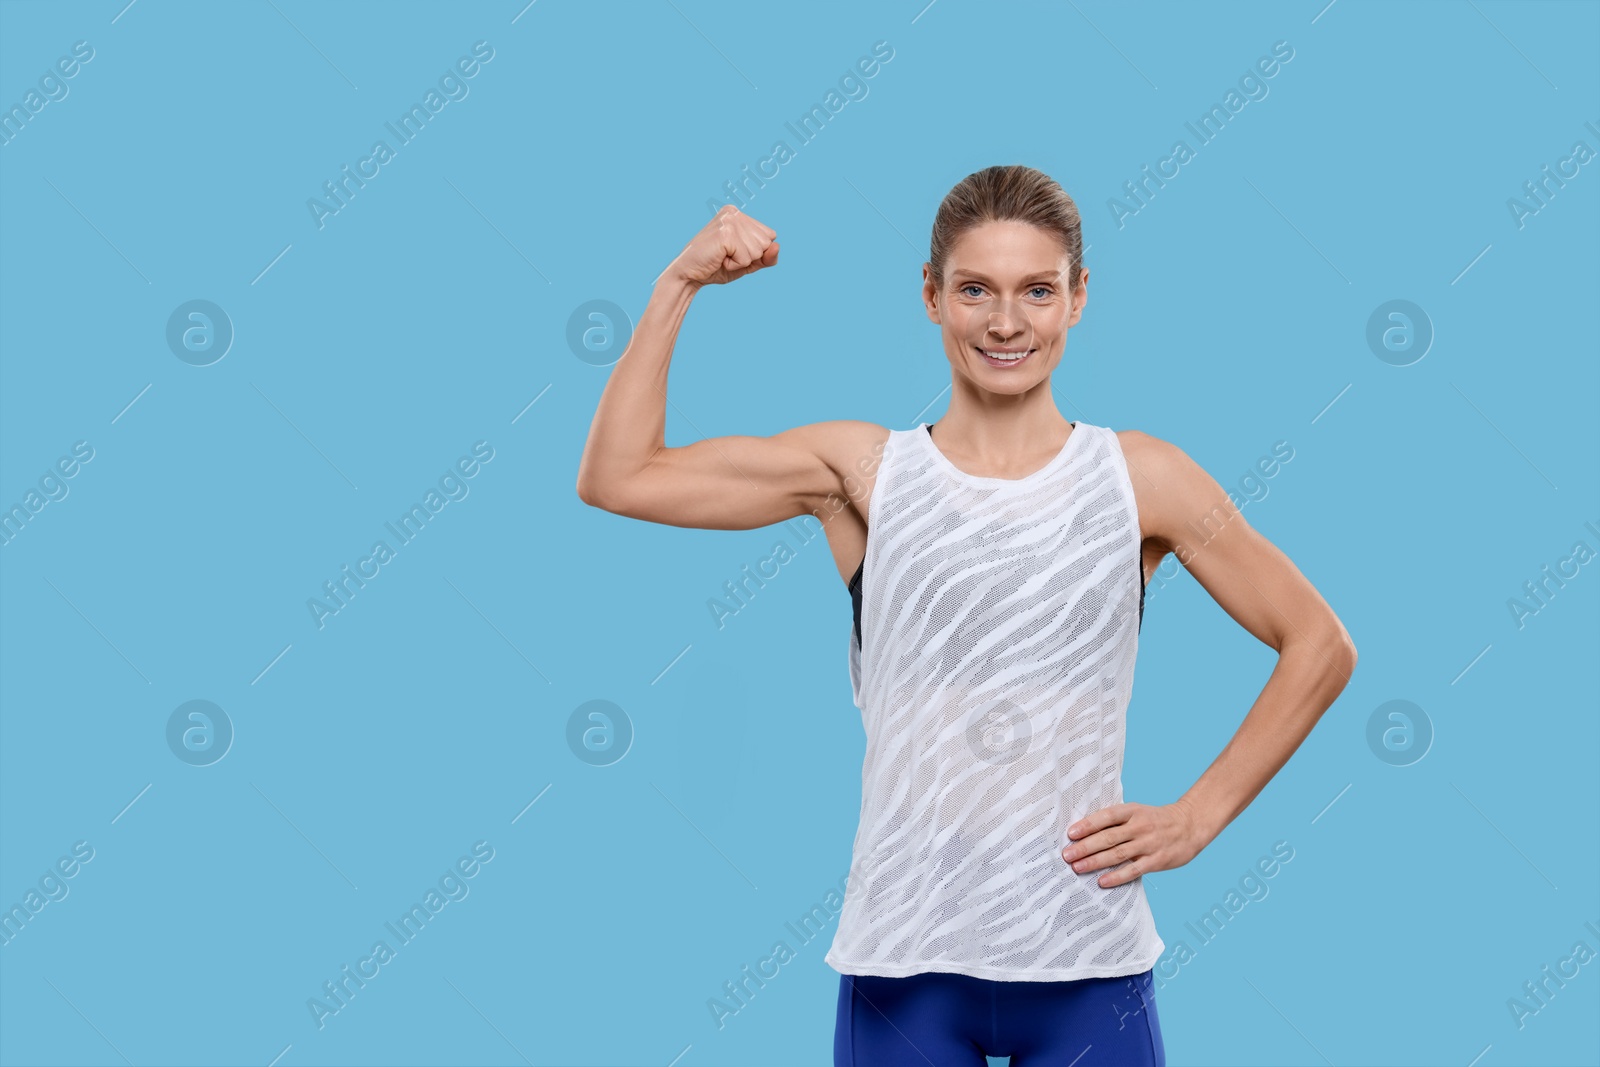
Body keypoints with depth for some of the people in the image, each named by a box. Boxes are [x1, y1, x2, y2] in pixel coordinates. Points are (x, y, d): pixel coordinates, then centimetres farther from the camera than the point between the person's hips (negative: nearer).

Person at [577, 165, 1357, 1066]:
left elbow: (1321, 646, 8)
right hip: (903, 963, 0)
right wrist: (681, 285, -5)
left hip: (1088, 966, 0)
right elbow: (616, 478, -4)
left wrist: (1198, 818, 1)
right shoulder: (861, 471, 1)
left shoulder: (1141, 479, 1)